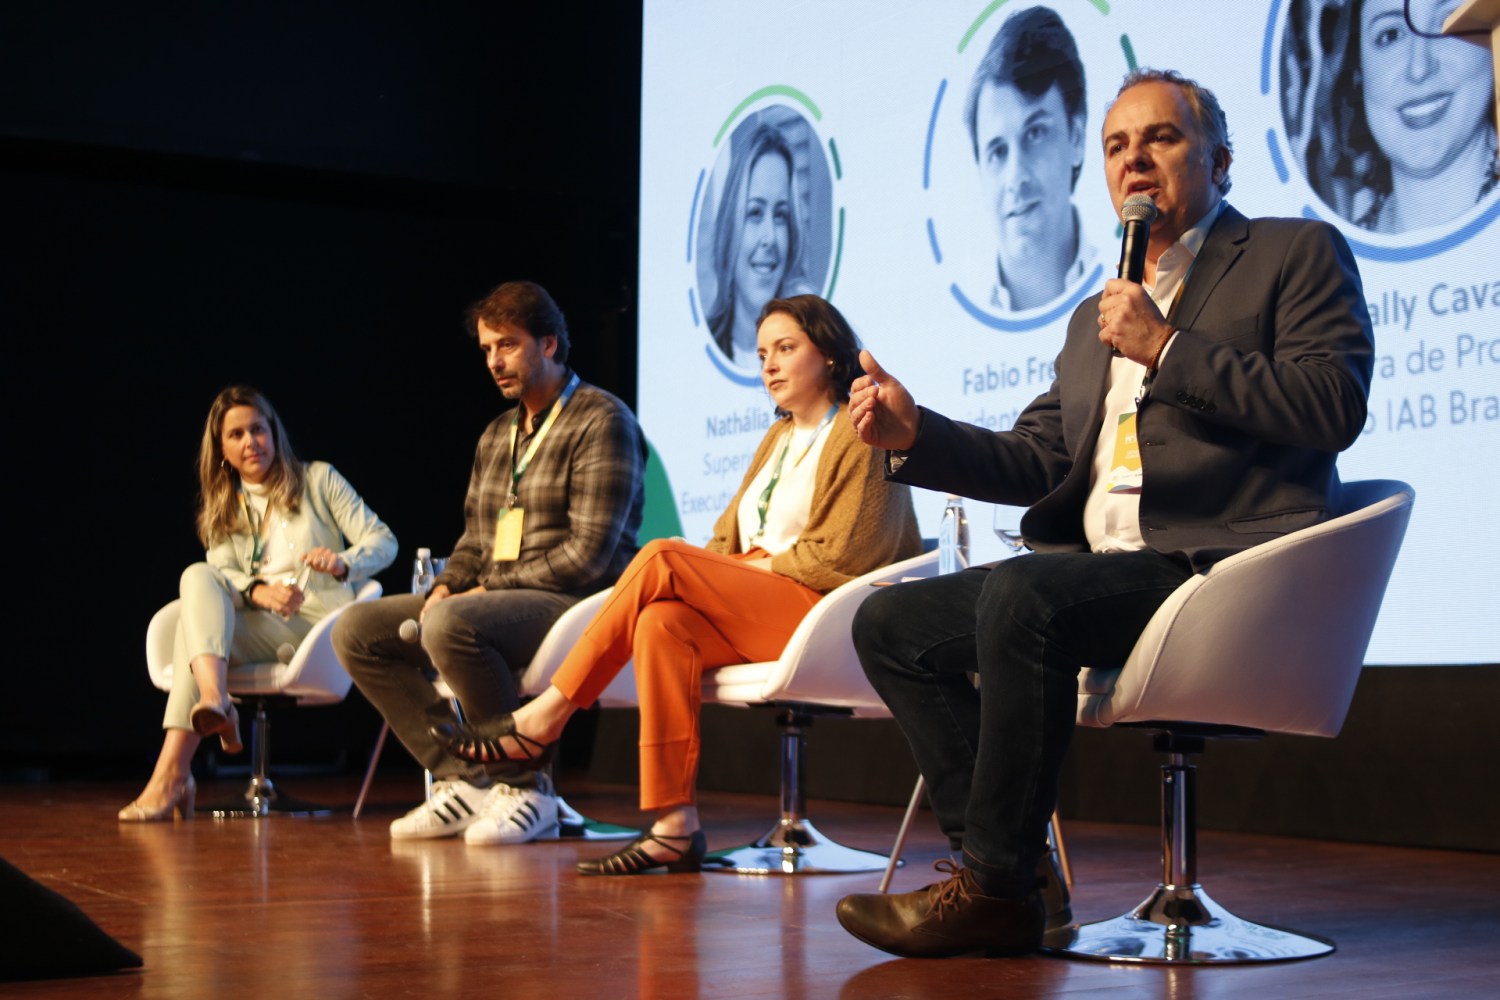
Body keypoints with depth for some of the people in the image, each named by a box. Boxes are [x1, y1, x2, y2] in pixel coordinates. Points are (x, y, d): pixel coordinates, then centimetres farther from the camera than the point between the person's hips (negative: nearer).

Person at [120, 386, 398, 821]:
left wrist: (342, 563, -19)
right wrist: (258, 591, -21)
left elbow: (383, 541, 4)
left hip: (320, 626, -3)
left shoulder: (318, 480, 11)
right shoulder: (222, 509, 20)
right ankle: (215, 701, -47)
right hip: (256, 629, 4)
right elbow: (221, 574, 3)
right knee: (198, 577, -27)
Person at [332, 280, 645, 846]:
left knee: (451, 626, -35)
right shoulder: (497, 434, 20)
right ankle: (460, 779, -8)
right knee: (356, 629, -2)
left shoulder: (602, 421, -6)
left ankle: (523, 788, -20)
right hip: (491, 601, 9)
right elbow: (475, 540, 23)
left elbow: (588, 556, -16)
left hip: (575, 607, -9)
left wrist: (489, 589, -15)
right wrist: (446, 586, 0)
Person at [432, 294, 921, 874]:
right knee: (662, 623, -25)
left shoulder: (860, 435, -2)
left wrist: (754, 565, -8)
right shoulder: (781, 436, 24)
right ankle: (674, 827, -30)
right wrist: (718, 572, -2)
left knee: (662, 560, -23)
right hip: (756, 613, 7)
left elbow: (838, 558, -11)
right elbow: (730, 540, 19)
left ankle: (543, 721, -18)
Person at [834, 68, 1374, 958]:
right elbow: (1040, 462, 20)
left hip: (1221, 563, -8)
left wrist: (1167, 349, -11)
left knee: (1022, 593, -33)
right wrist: (917, 435, 3)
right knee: (889, 622, -3)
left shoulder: (1298, 254, 6)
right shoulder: (1096, 316, 27)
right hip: (1095, 569, 8)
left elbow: (1335, 406, -9)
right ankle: (1009, 872, -8)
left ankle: (994, 883, -22)